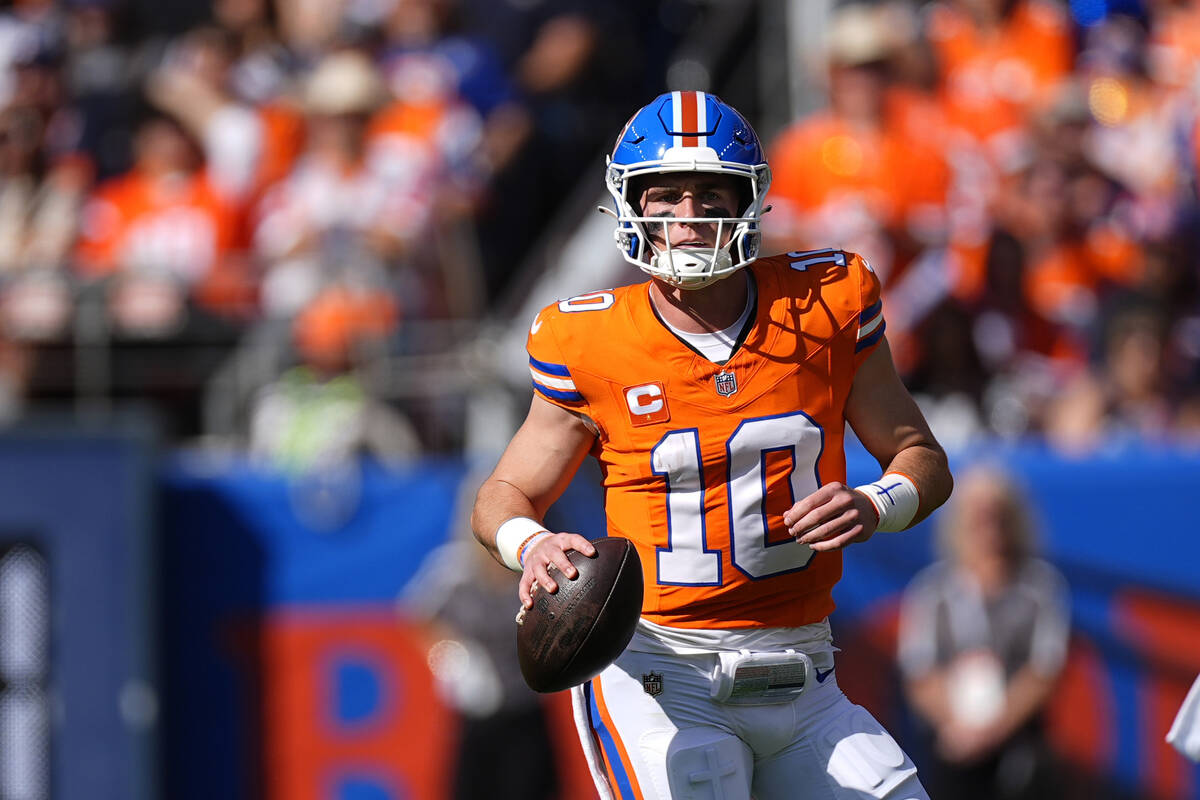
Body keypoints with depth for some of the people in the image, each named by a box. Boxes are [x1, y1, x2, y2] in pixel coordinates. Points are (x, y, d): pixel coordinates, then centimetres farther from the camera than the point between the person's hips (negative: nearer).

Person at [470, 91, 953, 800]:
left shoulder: (824, 306, 2)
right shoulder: (593, 344, -3)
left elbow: (923, 460, 12)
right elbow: (503, 498, 8)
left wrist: (872, 508, -10)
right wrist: (532, 544, -15)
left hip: (800, 685, 3)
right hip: (658, 675, -3)